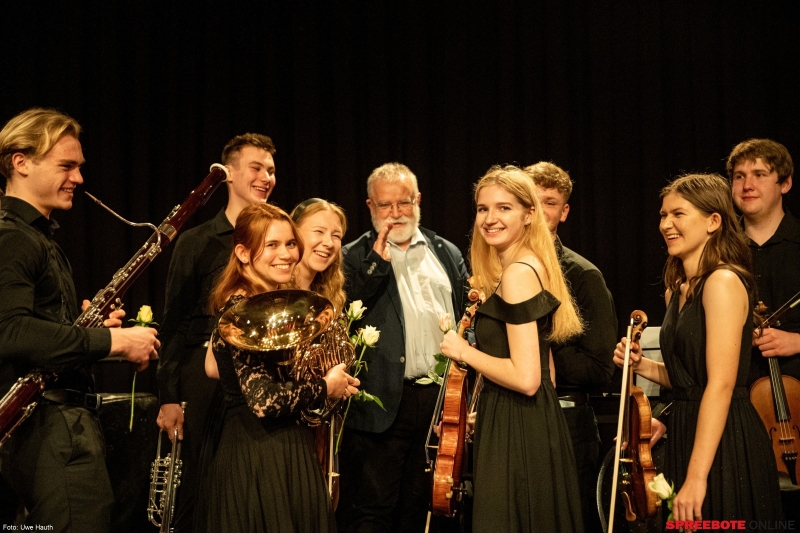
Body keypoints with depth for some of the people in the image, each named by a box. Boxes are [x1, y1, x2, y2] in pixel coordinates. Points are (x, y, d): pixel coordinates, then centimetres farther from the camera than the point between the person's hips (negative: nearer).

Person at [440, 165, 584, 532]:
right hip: (538, 427, 10)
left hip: (516, 433, -10)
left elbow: (526, 378, -22)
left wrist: (464, 352, -13)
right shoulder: (533, 267, 14)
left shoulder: (517, 274, -17)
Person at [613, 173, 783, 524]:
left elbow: (721, 384, -22)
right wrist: (643, 366, 5)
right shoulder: (677, 291, 12)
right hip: (686, 436, 9)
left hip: (725, 444, -9)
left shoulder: (724, 282, -14)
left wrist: (697, 476, -26)